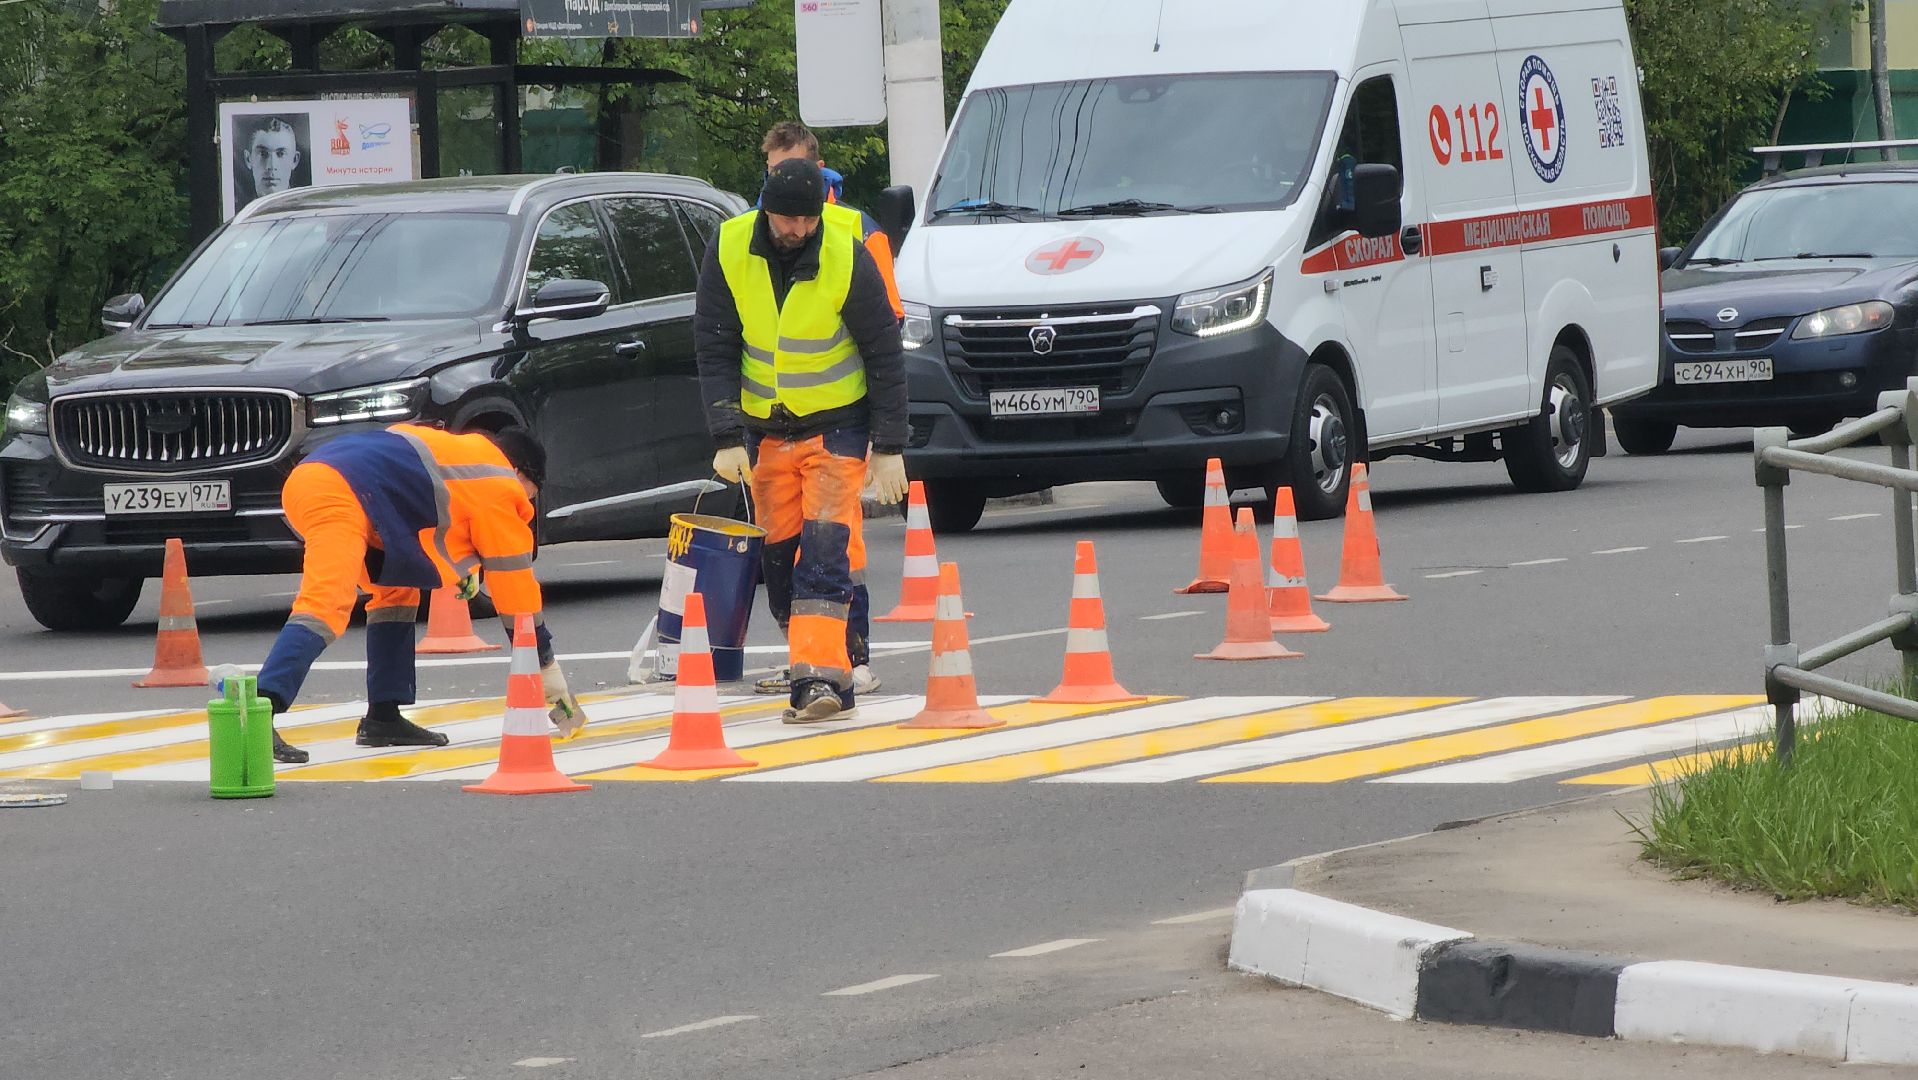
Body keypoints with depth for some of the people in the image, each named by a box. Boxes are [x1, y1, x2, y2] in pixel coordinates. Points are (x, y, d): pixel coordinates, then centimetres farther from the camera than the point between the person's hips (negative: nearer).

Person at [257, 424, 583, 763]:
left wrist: (461, 563, 40)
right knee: (325, 608, -24)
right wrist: (547, 668, 23)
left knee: (397, 589, 22)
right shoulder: (501, 489, 12)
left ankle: (383, 717, 16)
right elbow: (516, 586, 15)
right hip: (341, 498, -9)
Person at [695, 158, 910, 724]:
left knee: (825, 546, -16)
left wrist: (890, 448, -10)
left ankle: (818, 674, -23)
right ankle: (826, 666, 16)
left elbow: (885, 353, -9)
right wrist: (728, 438, -14)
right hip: (764, 427, 3)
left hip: (836, 424, -3)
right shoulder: (728, 249, -10)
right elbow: (715, 349, -5)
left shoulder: (848, 257, -17)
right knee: (781, 553, 5)